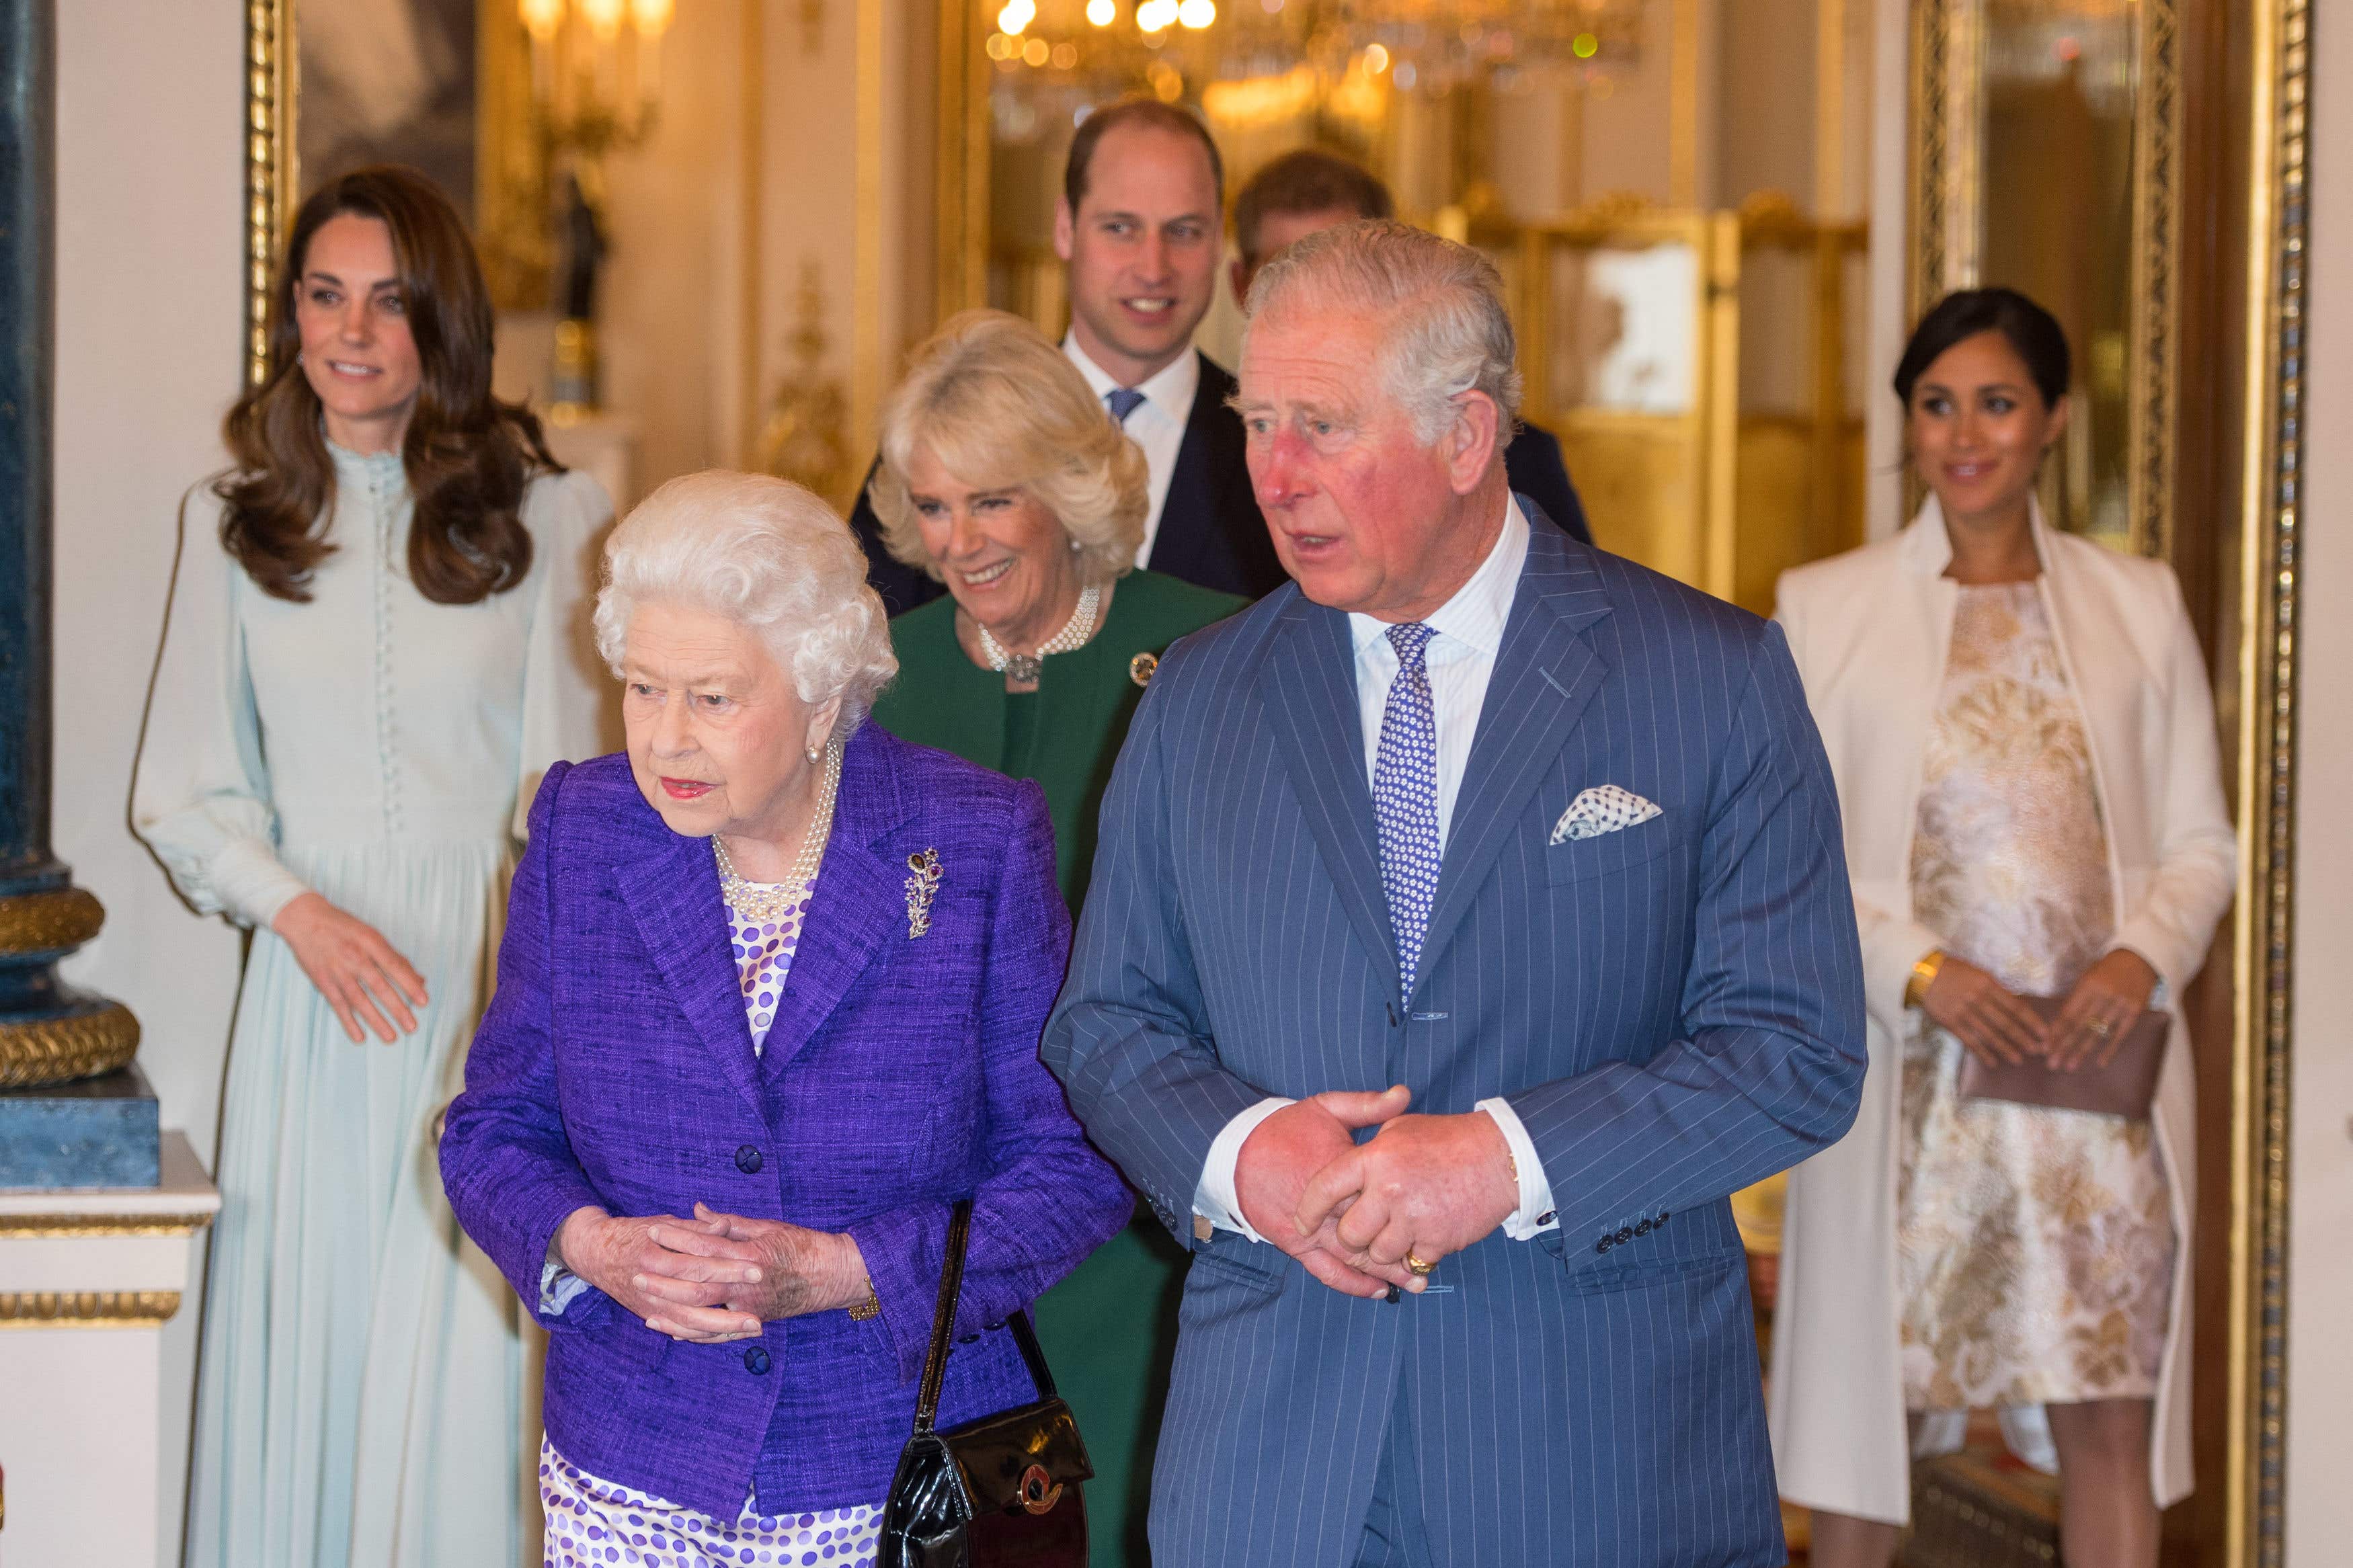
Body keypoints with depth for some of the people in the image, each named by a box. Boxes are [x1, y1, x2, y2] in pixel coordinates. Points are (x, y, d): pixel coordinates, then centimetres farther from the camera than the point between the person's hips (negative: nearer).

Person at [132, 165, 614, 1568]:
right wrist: (297, 908, -8)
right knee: (303, 1352, 6)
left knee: (464, 1380, -3)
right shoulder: (234, 522, 8)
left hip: (492, 978, -2)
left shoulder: (548, 514, -1)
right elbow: (182, 798, 9)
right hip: (314, 987, 2)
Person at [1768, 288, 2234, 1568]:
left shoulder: (2137, 606, 9)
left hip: (2096, 1068, 1)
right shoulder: (1827, 609, 3)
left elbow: (2201, 840, 9)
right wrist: (1918, 969, -14)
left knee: (2113, 1409, 2)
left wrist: (2146, 954, -10)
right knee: (1865, 1398, 6)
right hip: (1905, 1074, -1)